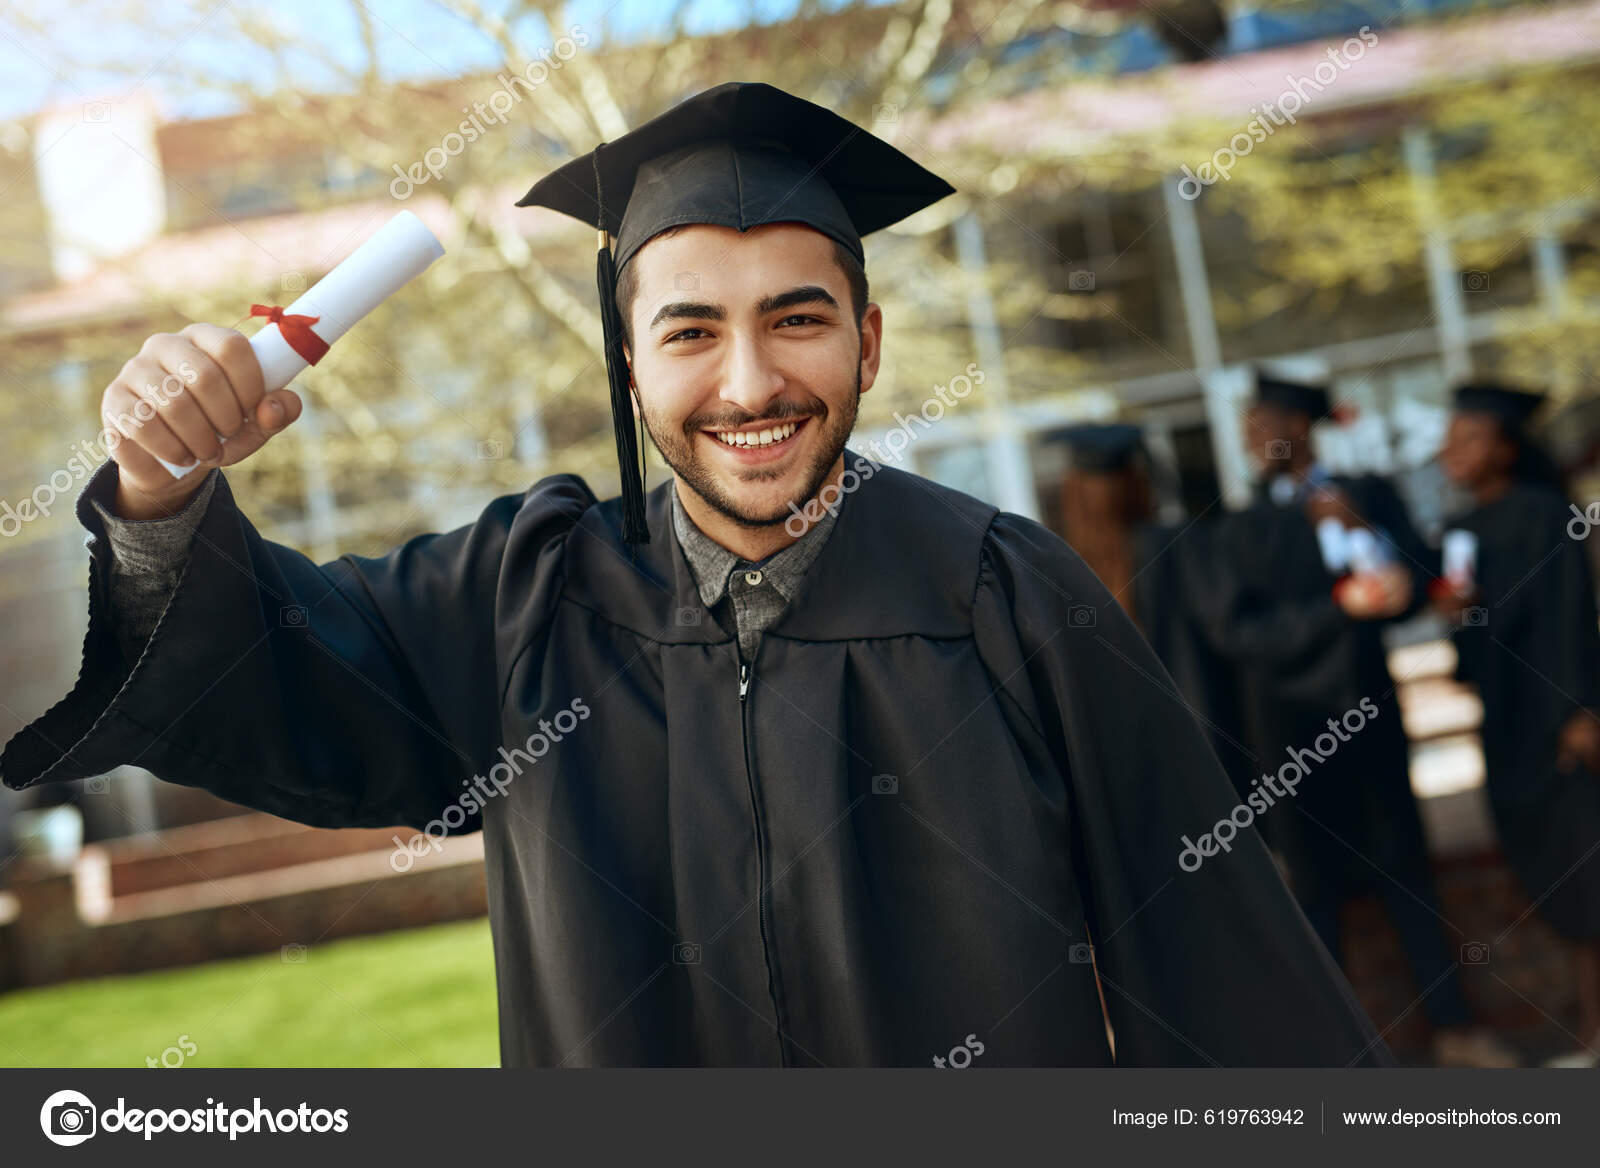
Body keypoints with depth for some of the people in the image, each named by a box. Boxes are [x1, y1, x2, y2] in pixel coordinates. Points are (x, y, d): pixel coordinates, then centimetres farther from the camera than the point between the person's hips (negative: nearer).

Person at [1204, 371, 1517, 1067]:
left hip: (1365, 704, 1)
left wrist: (1365, 532, -17)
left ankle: (1452, 1029, 14)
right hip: (1288, 718, -1)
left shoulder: (1367, 495, 6)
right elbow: (1233, 629, -10)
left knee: (1405, 867, 5)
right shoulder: (1240, 531, 3)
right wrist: (1339, 606, -17)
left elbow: (1417, 586, -1)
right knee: (1315, 883, 3)